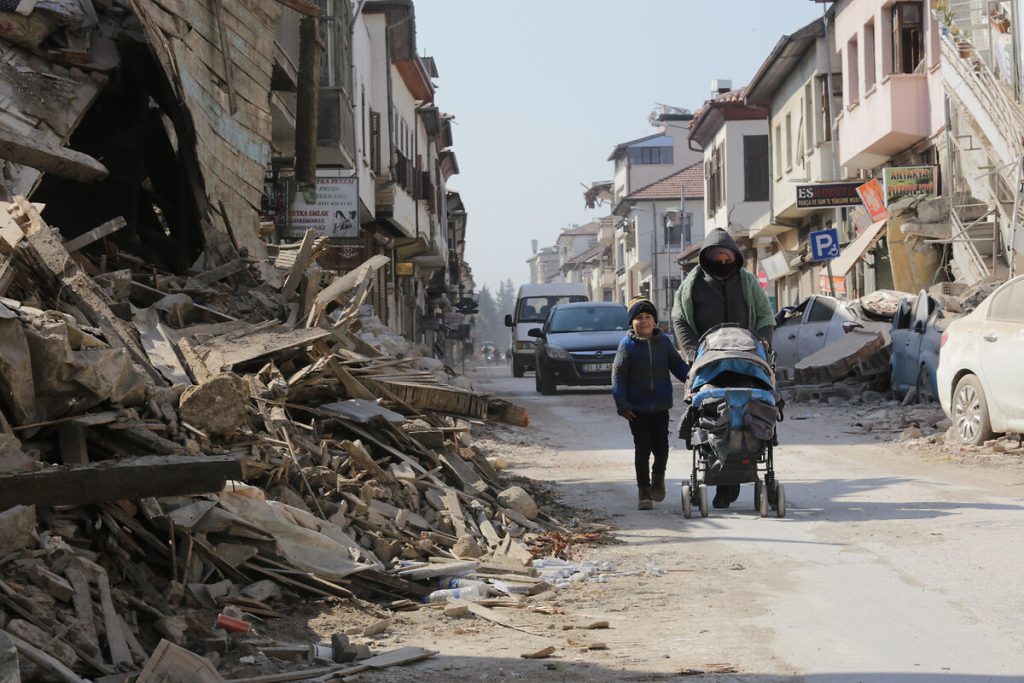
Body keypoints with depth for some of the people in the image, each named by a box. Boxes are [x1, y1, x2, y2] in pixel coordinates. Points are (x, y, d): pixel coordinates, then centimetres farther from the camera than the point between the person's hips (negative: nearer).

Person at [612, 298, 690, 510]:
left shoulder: (663, 342, 3)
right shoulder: (627, 345, -5)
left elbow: (677, 365, 13)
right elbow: (618, 376, -5)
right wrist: (622, 404, -11)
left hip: (660, 406, 2)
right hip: (637, 408, -2)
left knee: (661, 447, 5)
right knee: (642, 449, -1)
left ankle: (658, 478, 34)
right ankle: (644, 491, 9)